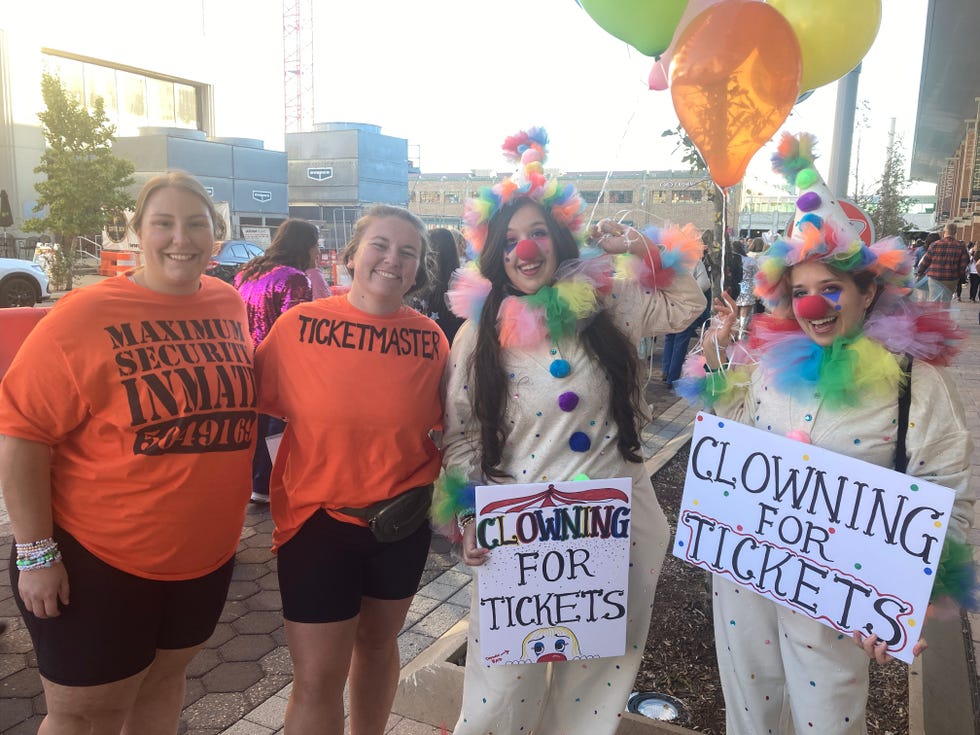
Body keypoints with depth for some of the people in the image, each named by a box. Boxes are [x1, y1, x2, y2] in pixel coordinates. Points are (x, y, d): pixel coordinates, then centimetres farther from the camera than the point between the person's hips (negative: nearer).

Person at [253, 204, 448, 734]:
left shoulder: (431, 338, -5)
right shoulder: (299, 324, -11)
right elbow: (253, 400, -1)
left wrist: (432, 487, -3)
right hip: (317, 518, -2)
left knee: (378, 645, 23)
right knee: (316, 680, 5)